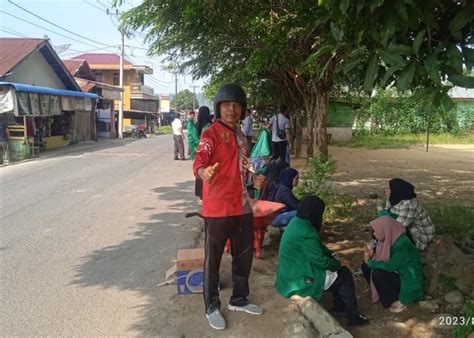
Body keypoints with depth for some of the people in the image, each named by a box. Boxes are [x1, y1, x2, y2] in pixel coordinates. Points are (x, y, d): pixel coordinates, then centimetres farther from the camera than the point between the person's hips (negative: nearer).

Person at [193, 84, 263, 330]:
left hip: (242, 206, 8)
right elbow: (199, 160, -28)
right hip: (218, 208, -8)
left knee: (244, 255, 18)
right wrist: (203, 171, -50)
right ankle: (212, 307, 21)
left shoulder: (240, 134, 13)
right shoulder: (211, 134, -12)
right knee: (213, 259, 5)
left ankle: (239, 300, 36)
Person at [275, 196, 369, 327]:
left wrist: (333, 255, 5)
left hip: (292, 272, 9)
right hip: (299, 279, -9)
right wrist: (338, 264, -5)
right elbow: (321, 261, -23)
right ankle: (353, 316, 14)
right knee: (344, 275, 2)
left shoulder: (297, 222, 1)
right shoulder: (306, 233, -29)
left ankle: (338, 306, 28)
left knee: (338, 269, 17)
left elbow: (317, 246, 14)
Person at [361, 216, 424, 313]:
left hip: (408, 279, -8)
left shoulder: (401, 244, -30)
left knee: (377, 275, -26)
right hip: (397, 271, 8)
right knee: (366, 267, -3)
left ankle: (398, 301, -5)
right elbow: (382, 259, 6)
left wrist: (370, 262, -16)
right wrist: (371, 256, -13)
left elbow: (390, 266, -27)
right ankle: (385, 292, 12)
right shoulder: (389, 238, -5)